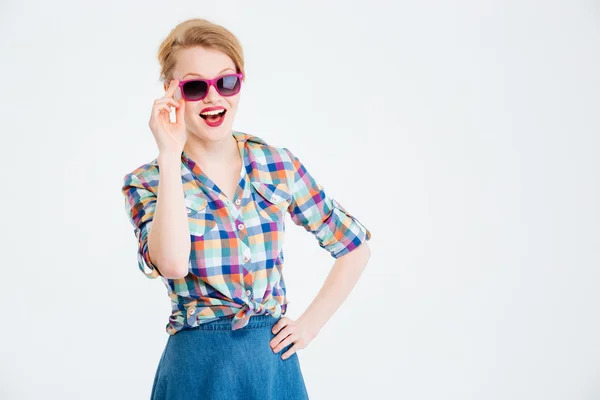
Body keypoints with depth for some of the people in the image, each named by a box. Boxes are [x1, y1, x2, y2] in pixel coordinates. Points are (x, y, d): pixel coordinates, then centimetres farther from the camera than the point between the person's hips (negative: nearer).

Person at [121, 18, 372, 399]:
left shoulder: (277, 164, -1)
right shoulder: (146, 181, -6)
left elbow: (355, 246, 7)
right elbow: (172, 264, -26)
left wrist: (310, 324, 0)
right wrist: (170, 156, -23)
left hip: (275, 361, 2)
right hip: (199, 366, -2)